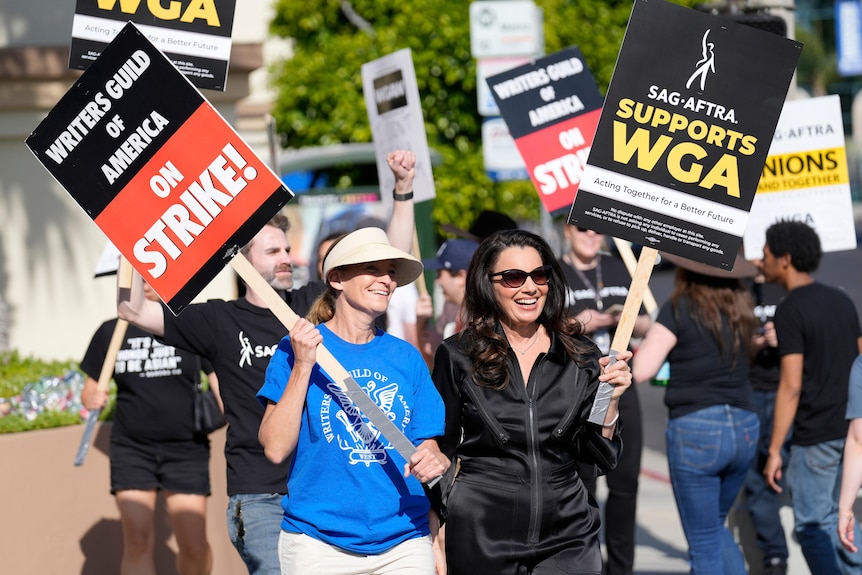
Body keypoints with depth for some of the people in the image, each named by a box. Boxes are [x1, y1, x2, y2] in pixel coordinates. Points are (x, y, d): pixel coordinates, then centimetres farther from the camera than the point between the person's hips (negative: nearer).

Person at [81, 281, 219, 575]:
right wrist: (92, 399, -13)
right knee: (137, 542, -7)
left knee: (194, 546, -3)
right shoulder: (111, 332, 5)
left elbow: (220, 382, 0)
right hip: (131, 450, 1)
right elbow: (90, 389, 11)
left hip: (186, 449, -1)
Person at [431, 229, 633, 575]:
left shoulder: (582, 357, 5)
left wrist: (610, 401, -8)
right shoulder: (458, 356, 0)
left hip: (567, 536, 1)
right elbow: (440, 450, 6)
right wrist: (437, 536, 0)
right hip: (480, 540, -1)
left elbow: (600, 457, 8)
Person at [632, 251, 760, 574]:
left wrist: (650, 340, 9)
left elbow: (641, 371, -11)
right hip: (744, 427, 6)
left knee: (704, 542, 4)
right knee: (715, 527, 24)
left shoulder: (680, 309, -8)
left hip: (695, 429, -5)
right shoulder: (740, 309, 8)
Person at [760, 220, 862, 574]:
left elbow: (791, 386, -18)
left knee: (812, 525, 1)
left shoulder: (790, 310, -14)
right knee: (833, 516, 19)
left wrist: (774, 451, -16)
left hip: (816, 435, -8)